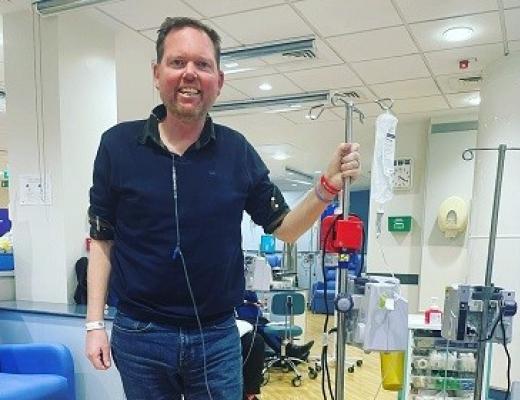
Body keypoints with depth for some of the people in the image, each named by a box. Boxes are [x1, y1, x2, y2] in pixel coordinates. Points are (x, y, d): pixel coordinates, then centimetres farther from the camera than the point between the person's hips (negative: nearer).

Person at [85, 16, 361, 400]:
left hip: (217, 335, 1)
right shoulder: (118, 144, -7)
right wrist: (95, 323, -3)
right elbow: (102, 239, 1)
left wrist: (327, 186, -16)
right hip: (140, 334, 0)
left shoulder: (238, 151, -4)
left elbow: (284, 228, 1)